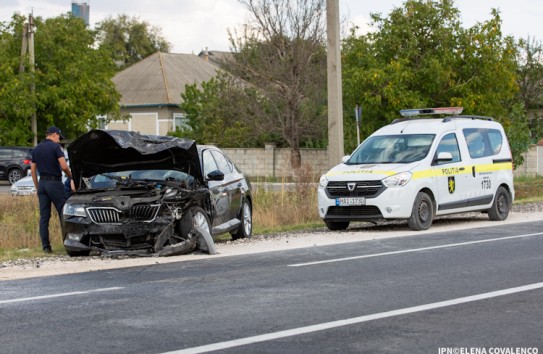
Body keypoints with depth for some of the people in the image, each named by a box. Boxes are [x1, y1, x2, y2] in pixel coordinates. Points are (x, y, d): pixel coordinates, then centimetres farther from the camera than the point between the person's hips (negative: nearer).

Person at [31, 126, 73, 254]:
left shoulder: (36, 149, 13)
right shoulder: (55, 147, -7)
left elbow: (33, 170, 14)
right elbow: (64, 166, -15)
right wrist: (71, 176, 3)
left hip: (42, 183, 6)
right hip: (54, 182, -6)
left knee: (44, 216, 4)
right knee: (63, 213, 0)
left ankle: (46, 246, 2)